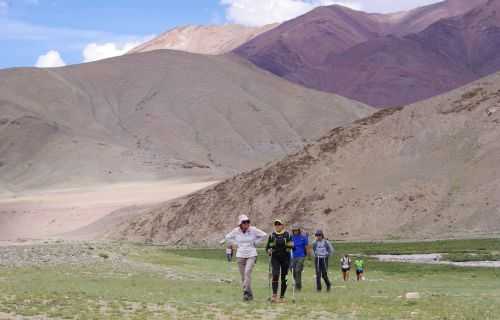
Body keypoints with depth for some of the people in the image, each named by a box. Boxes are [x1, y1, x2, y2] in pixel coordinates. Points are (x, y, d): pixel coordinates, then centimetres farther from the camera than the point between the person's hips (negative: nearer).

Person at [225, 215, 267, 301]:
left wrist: (255, 242, 0)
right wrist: (236, 243, 5)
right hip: (240, 255, 3)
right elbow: (227, 237, 15)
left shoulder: (253, 230, -7)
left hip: (251, 255, -3)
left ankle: (246, 292, -24)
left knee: (247, 272, -23)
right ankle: (249, 294, 16)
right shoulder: (236, 231, -2)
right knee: (243, 276, 4)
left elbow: (264, 235, 3)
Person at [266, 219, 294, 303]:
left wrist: (290, 245, -19)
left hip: (285, 258, 0)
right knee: (275, 275, -18)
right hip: (275, 258, 0)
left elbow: (292, 245, 4)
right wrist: (269, 250, -10)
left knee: (284, 277, 3)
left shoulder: (287, 235, 4)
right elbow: (267, 246, 12)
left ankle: (282, 296, 13)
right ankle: (274, 295, -20)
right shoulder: (272, 235, 6)